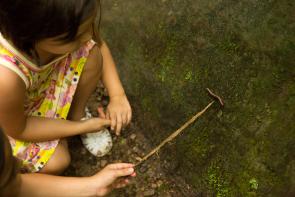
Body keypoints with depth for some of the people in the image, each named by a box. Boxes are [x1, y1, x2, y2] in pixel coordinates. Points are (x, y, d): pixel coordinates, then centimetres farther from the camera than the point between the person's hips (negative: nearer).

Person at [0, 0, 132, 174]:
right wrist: (81, 127, -20)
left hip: (43, 76, 4)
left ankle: (76, 114, 8)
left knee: (91, 55, -18)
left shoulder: (60, 20, -33)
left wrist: (117, 95, -20)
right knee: (57, 161, -16)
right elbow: (18, 130, -24)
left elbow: (97, 44, -10)